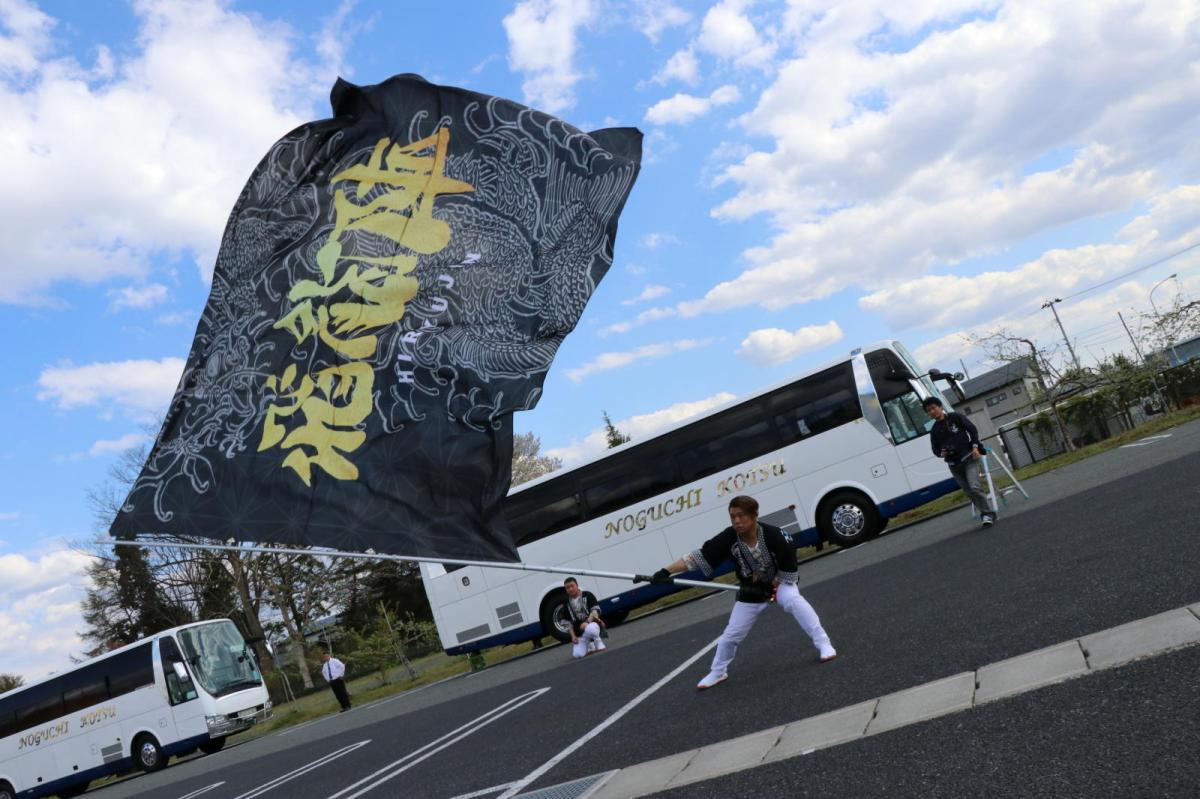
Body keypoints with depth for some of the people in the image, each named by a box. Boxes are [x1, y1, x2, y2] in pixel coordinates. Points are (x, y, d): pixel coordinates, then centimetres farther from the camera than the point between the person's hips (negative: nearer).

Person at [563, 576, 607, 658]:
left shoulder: (587, 595, 0)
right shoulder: (567, 603, 10)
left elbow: (596, 610, -8)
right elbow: (570, 622, 11)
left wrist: (587, 621, -23)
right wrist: (573, 636, -2)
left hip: (592, 623, -3)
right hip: (579, 632, 3)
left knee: (589, 629, -42)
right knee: (577, 654, -19)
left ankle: (598, 643, -9)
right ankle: (590, 646, 14)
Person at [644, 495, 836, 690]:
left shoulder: (772, 535, -31)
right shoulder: (728, 538, -25)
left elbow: (790, 569, -20)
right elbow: (699, 557, -28)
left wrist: (770, 586, -19)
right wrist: (666, 571, -37)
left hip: (779, 582, -2)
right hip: (750, 593, 2)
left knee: (794, 601, -33)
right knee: (731, 634, 6)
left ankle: (823, 645, -21)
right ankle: (717, 672, 29)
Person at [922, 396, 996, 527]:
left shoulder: (955, 417, -1)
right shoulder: (934, 430, 8)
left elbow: (972, 429, 1)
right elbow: (935, 449, 13)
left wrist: (975, 446, -9)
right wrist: (941, 453, -9)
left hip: (968, 458, -4)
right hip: (954, 465, 4)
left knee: (974, 487, -19)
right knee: (969, 492, 4)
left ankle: (987, 514, -7)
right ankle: (987, 514, 18)